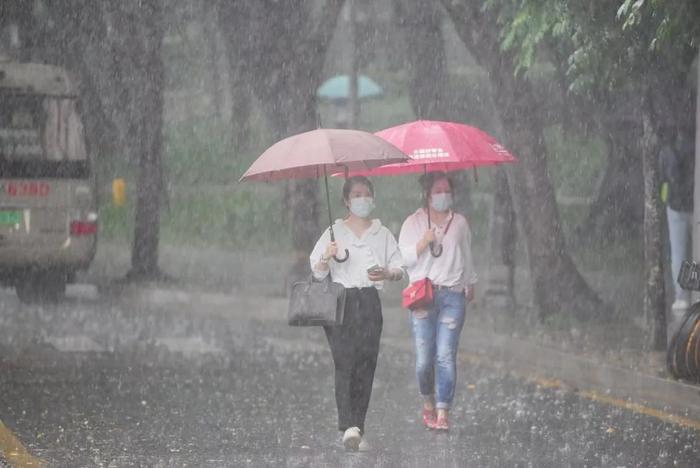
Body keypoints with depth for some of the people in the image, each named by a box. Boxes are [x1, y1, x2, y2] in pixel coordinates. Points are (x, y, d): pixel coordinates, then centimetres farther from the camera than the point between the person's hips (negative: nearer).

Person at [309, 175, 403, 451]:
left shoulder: (382, 234, 16)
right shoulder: (334, 232, 11)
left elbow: (400, 269, 15)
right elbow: (317, 272, 8)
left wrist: (387, 273, -8)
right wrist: (327, 258, -13)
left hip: (370, 301, 2)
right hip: (341, 301, -2)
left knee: (365, 364, -4)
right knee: (345, 361, -16)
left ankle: (357, 425, -1)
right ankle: (349, 426, -25)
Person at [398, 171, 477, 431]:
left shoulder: (459, 222, 16)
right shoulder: (414, 222, 8)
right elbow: (403, 258, 2)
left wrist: (471, 284, 34)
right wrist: (423, 243, -13)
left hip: (453, 295, 1)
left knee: (446, 356, -10)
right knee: (424, 358, -6)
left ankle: (442, 413, -11)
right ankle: (428, 404, 18)